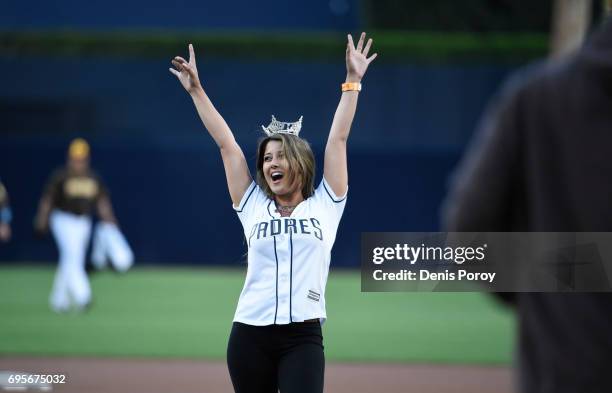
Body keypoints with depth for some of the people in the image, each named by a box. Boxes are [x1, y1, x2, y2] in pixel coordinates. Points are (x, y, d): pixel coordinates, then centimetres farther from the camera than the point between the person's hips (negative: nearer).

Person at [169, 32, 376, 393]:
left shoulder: (324, 206, 8)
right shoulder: (254, 207, 12)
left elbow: (338, 139, 7)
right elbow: (227, 144, 13)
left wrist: (353, 81, 7)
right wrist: (196, 90, 14)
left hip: (303, 337, -2)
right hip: (249, 335, 3)